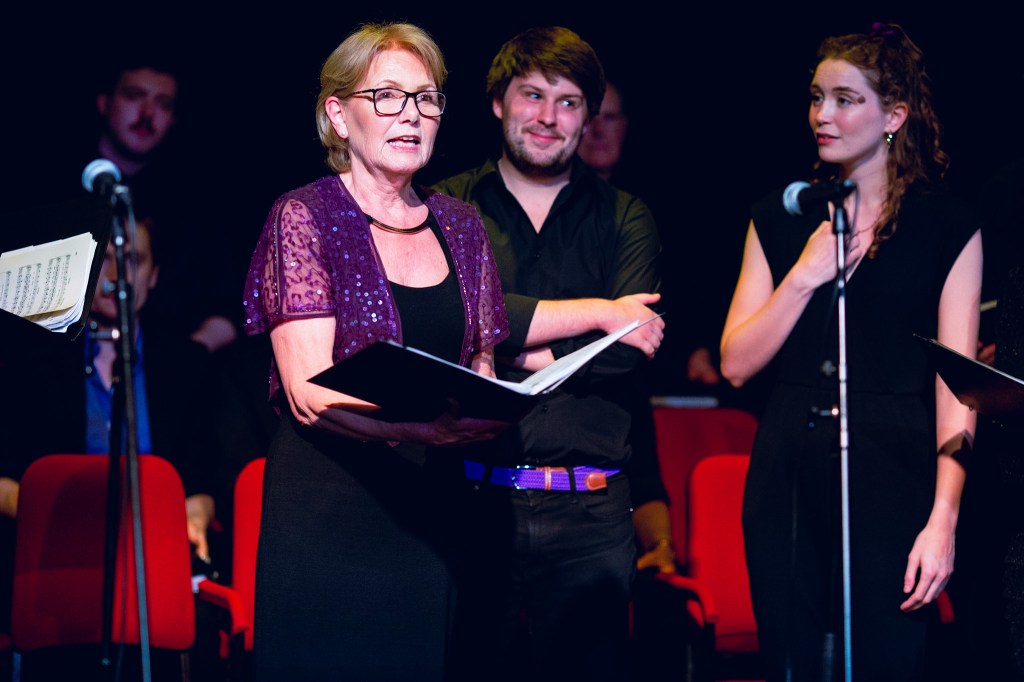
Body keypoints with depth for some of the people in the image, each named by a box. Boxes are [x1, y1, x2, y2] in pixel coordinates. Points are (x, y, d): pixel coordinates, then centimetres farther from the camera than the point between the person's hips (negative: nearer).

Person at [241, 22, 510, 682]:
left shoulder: (460, 226, 14)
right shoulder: (304, 218, -3)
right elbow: (309, 390, -13)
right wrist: (415, 425, -30)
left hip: (430, 510, 5)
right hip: (327, 508, -5)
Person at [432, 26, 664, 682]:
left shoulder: (624, 217, 11)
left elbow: (626, 352, -3)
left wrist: (512, 351, -8)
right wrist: (596, 311, -9)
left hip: (589, 512, 1)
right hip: (471, 501, -1)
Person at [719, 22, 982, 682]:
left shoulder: (946, 225, 0)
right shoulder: (782, 217, 10)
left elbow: (956, 385, -5)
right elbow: (736, 363, 5)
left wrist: (943, 520, -13)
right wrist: (806, 274, -8)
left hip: (893, 475, -3)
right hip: (787, 475, 3)